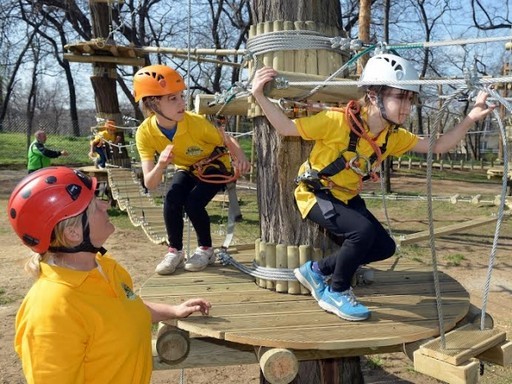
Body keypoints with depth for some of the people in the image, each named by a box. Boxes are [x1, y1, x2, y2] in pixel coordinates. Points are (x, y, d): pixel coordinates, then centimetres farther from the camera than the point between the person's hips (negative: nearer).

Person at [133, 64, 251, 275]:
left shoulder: (196, 123, -32)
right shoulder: (145, 133, -25)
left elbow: (228, 140, -19)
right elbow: (150, 184, -27)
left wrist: (240, 157, -41)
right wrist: (160, 165, -49)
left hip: (215, 167, -3)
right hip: (187, 169, 3)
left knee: (193, 202, -25)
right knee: (172, 198, -24)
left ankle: (206, 250, 2)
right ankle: (175, 251, -2)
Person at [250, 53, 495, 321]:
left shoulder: (394, 136, -6)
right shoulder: (338, 121, -27)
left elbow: (438, 147, -3)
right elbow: (286, 128, -22)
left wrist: (470, 119, -14)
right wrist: (259, 96, -34)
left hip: (347, 197, 8)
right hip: (315, 194, -8)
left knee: (384, 247, 4)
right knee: (362, 230, -29)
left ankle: (316, 270, 17)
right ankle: (336, 293, -4)